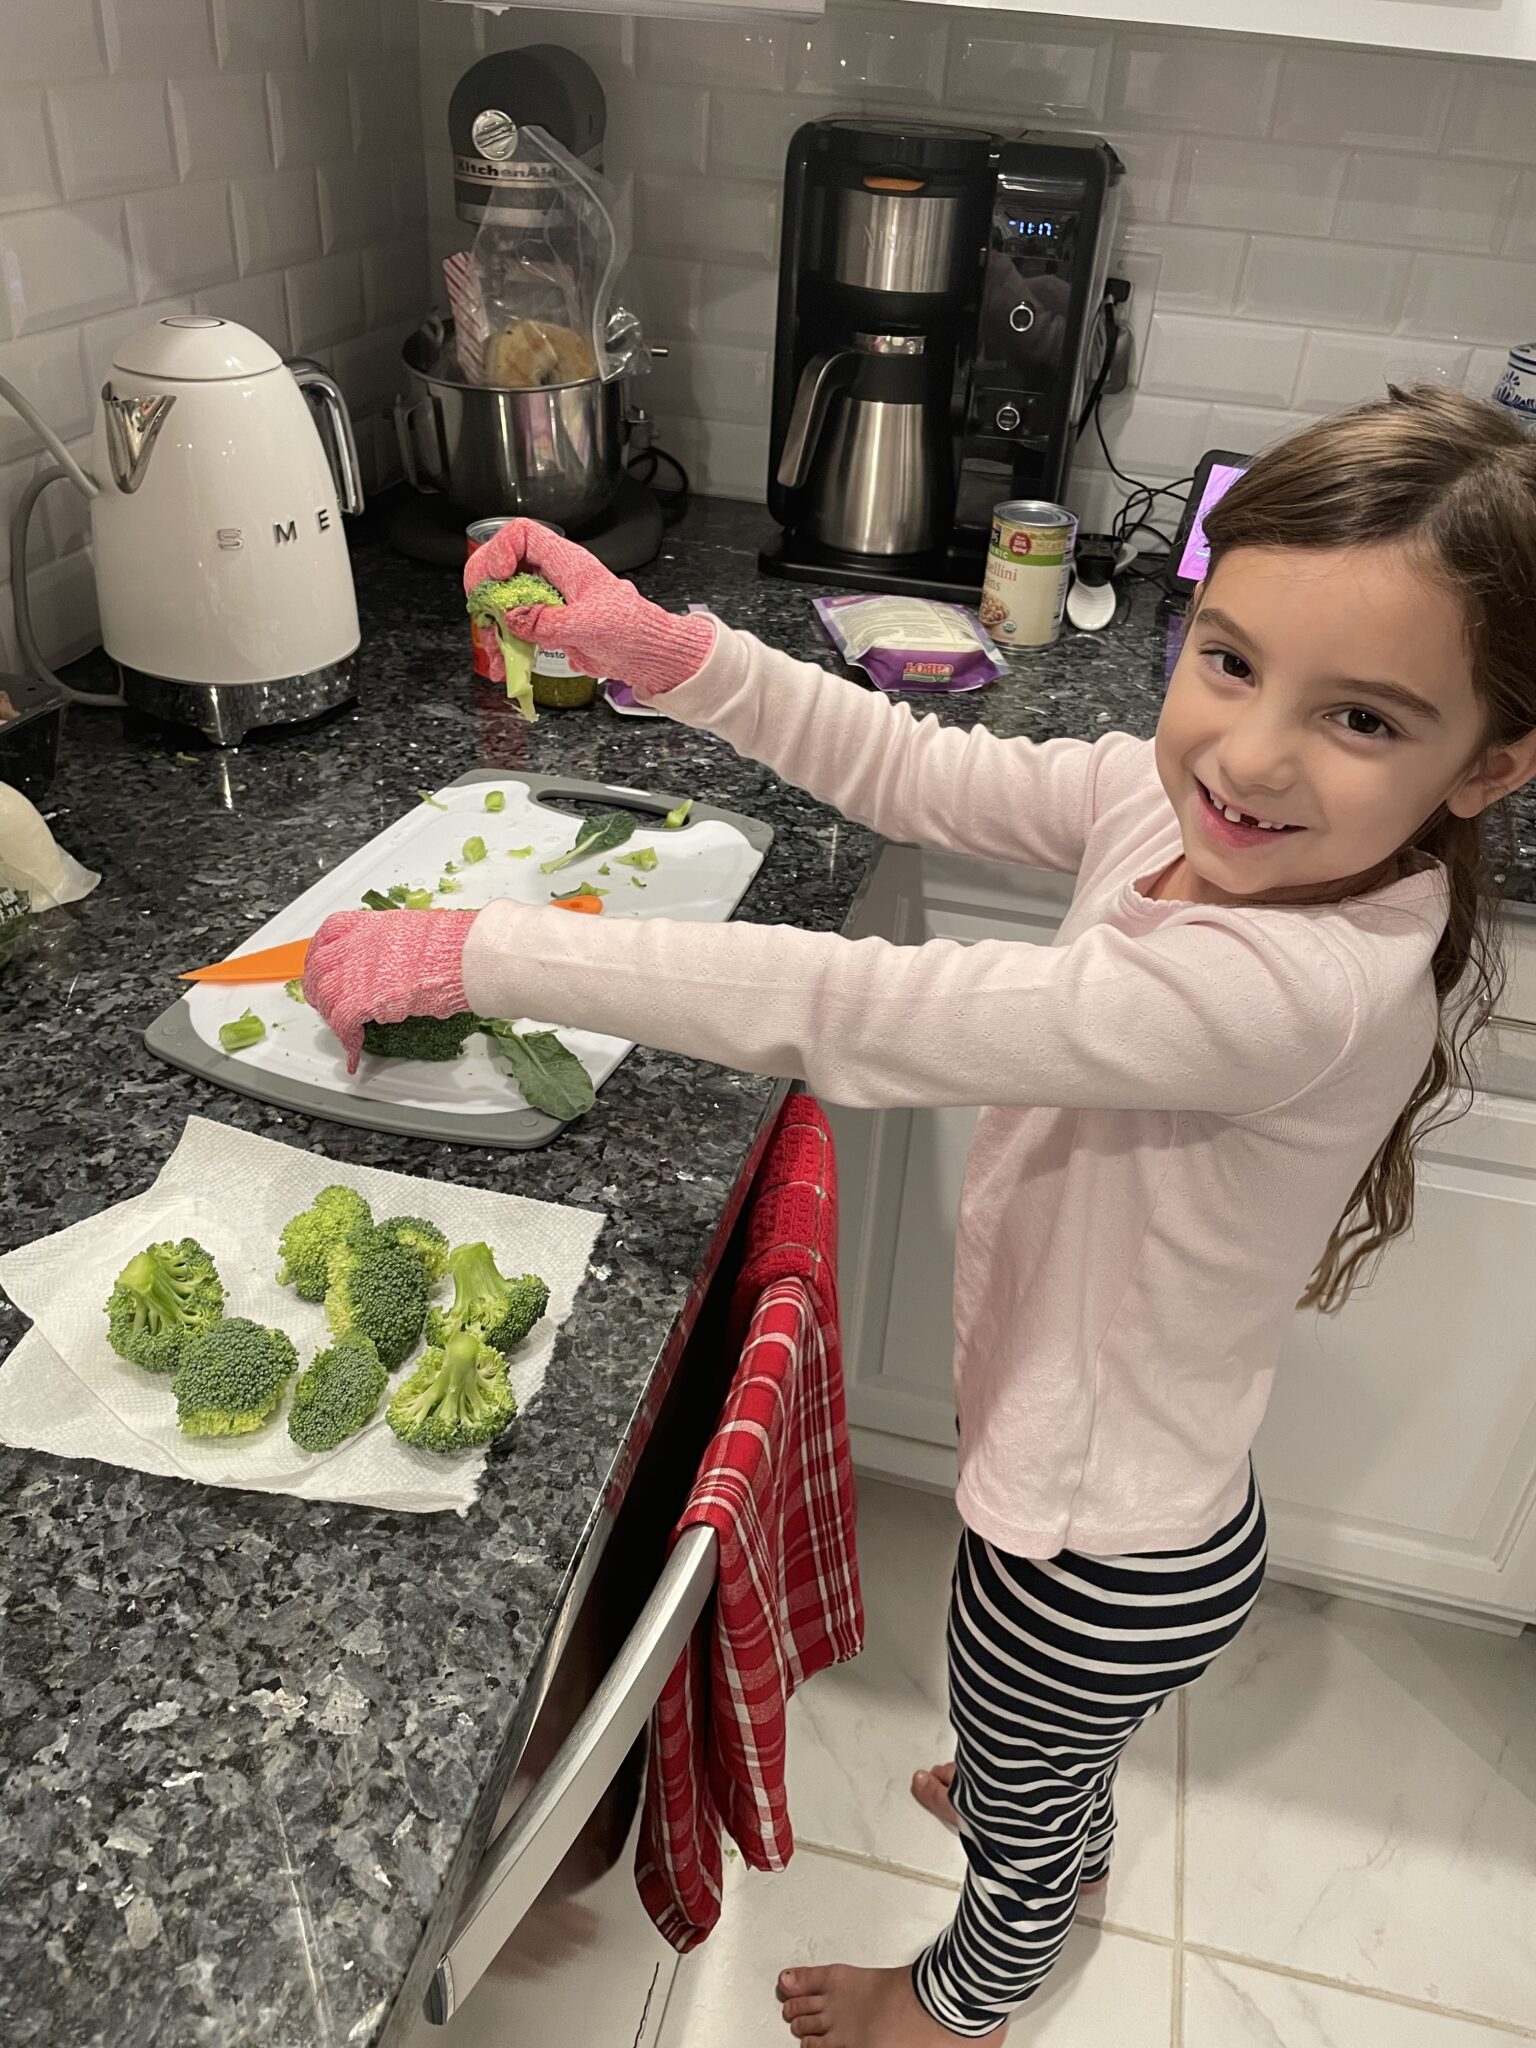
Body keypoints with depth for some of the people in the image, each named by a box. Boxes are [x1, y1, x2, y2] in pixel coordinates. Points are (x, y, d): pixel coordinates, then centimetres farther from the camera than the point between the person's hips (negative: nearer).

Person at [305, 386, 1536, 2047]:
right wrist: (664, 651, -21)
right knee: (1052, 1745, 39)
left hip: (1103, 1557, -7)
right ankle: (1068, 1824, 74)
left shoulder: (1303, 986, -40)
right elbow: (923, 775, -8)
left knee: (1018, 1795, 28)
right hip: (1121, 1464, 7)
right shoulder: (1184, 801, -16)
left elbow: (854, 1013, -40)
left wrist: (472, 952, -32)